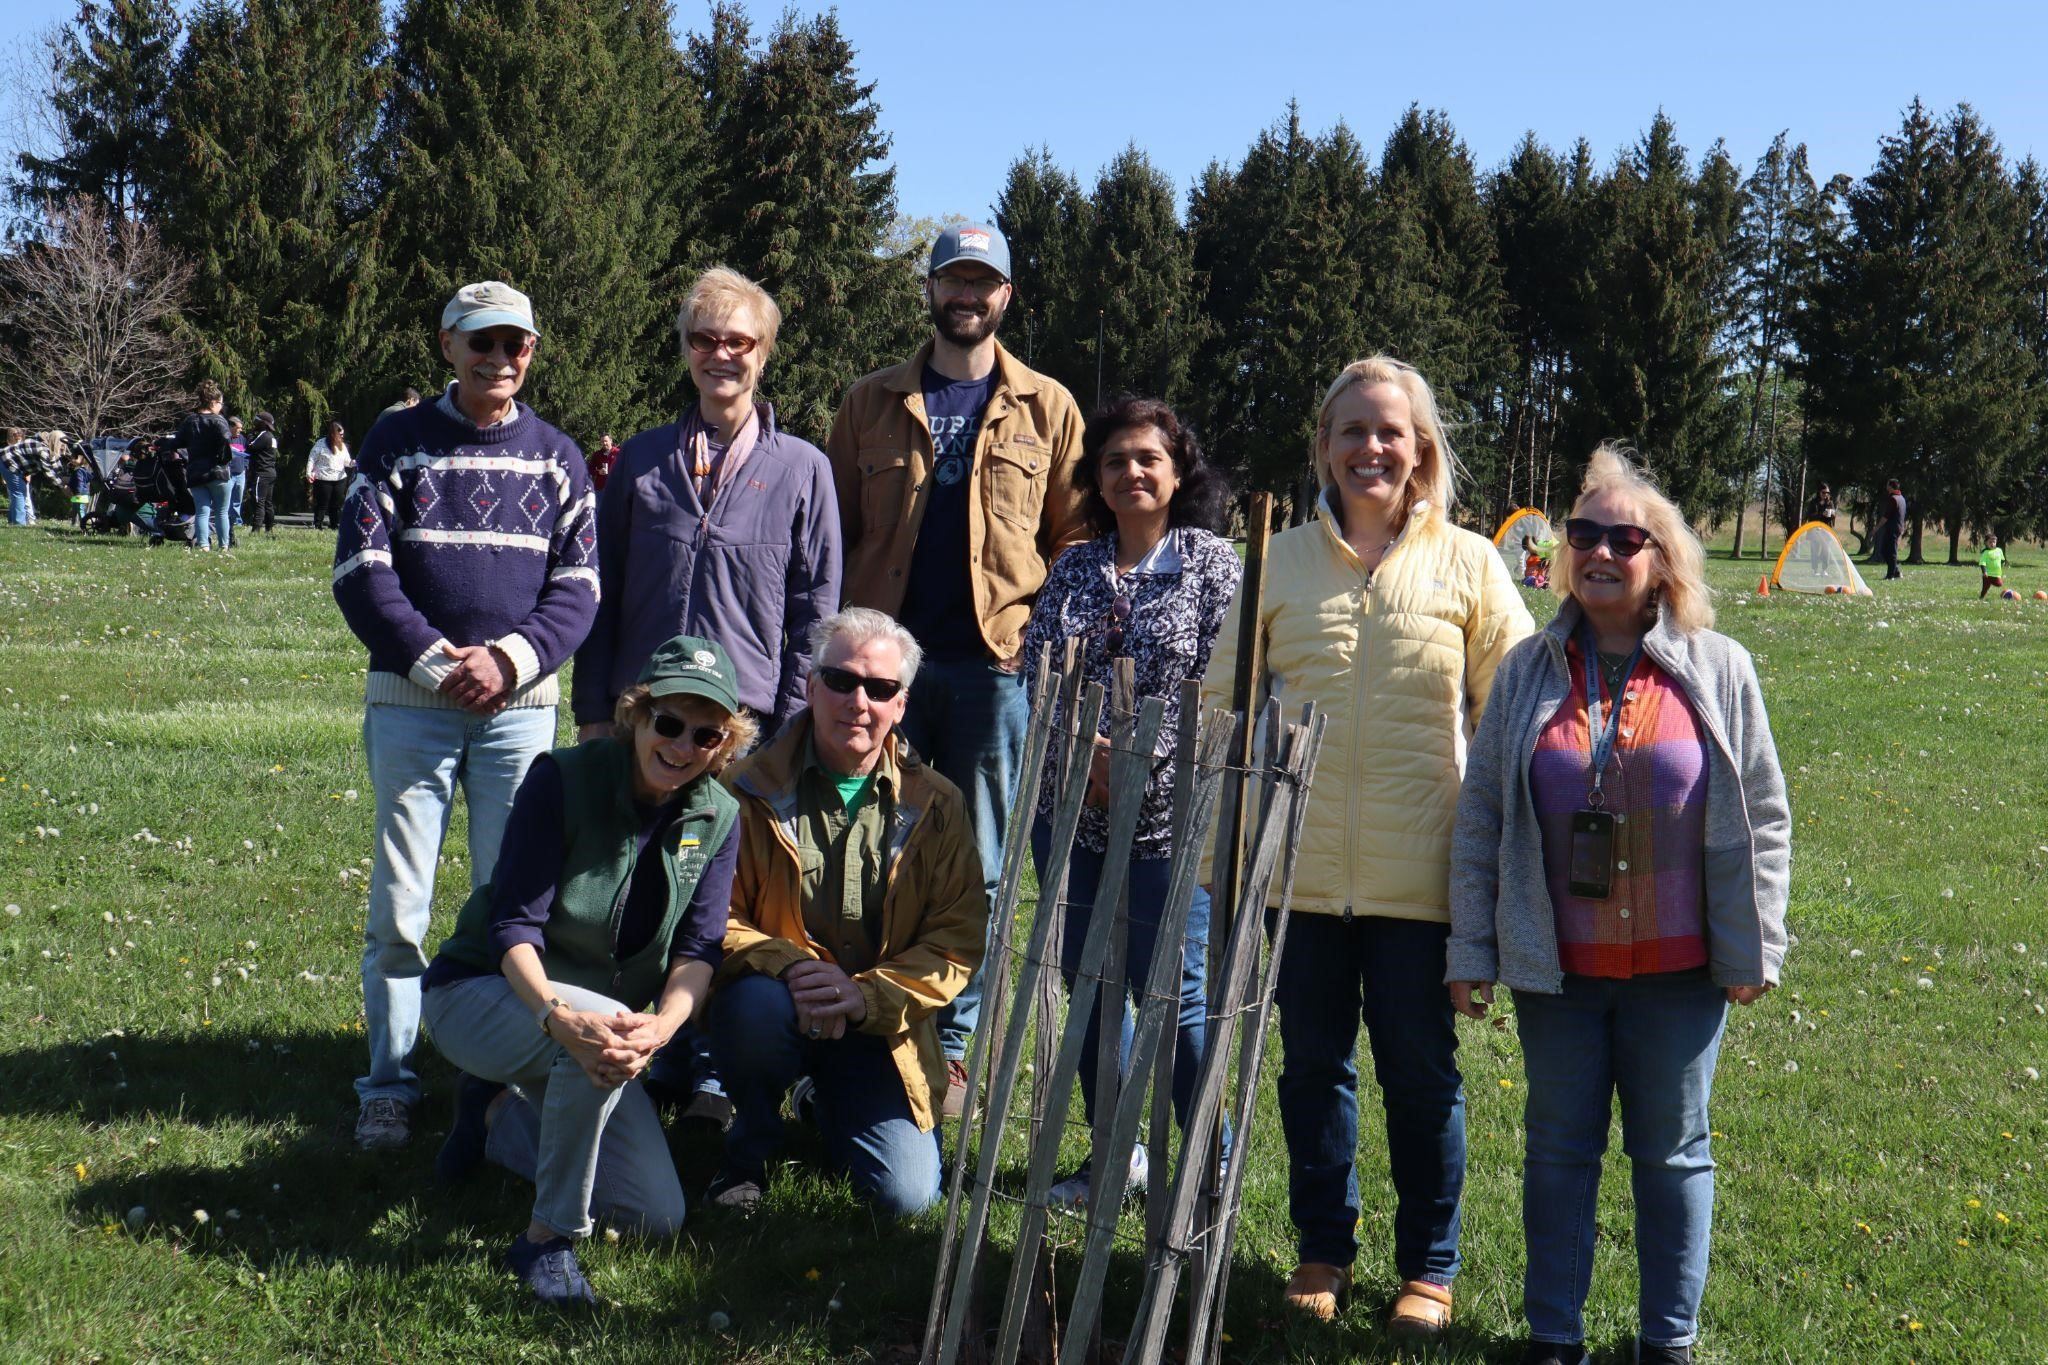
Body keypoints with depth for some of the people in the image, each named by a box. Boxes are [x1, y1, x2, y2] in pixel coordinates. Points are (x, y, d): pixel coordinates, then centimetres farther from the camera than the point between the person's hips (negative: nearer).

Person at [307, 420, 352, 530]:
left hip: (340, 479, 5)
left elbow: (347, 462, 12)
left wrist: (355, 463, -9)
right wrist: (309, 473, -13)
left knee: (336, 504, 8)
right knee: (322, 504, -3)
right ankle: (317, 525, 3)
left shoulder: (342, 446, 10)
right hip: (323, 479, -5)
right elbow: (312, 459, -5)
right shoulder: (321, 444, -7)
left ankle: (335, 525, 15)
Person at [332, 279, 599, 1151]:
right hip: (410, 701, -1)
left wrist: (511, 658, -12)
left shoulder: (556, 457, 9)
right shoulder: (397, 443, 4)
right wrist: (432, 659, -14)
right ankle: (389, 1085, 6)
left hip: (520, 704, 1)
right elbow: (359, 570, -2)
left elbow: (577, 587, 5)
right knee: (400, 900, -1)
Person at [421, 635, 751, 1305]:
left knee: (658, 1216, -2)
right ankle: (549, 1238, -21)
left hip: (599, 1023, 6)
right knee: (600, 1037, -39)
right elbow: (515, 923, -23)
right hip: (480, 993, -6)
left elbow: (699, 948, -12)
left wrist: (663, 1024, -34)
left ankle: (499, 1114, 19)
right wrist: (559, 1015, -42)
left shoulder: (717, 819, -5)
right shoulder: (563, 780, -18)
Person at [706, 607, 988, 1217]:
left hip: (880, 1026, 2)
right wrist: (788, 966, -26)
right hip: (778, 996, -2)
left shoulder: (937, 808, 0)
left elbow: (960, 938, -4)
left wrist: (867, 995, -20)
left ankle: (829, 1110, 22)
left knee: (907, 1195, -14)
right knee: (756, 1003, -38)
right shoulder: (751, 791, -5)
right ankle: (749, 1148, -5)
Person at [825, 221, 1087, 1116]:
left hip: (995, 665, -1)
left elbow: (1075, 536, 9)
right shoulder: (873, 403, 11)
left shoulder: (1047, 410, 9)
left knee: (977, 864, 4)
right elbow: (832, 531, 11)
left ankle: (950, 1044, 13)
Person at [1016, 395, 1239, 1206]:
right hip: (1071, 808, 5)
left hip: (1168, 814, -5)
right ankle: (1116, 1155, 24)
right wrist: (1085, 749, -13)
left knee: (1175, 992, -3)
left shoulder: (1212, 562, -1)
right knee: (1088, 985, 10)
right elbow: (1034, 670, 3)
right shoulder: (1072, 570, 11)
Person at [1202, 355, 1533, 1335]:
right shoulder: (1280, 562, 5)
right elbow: (1223, 697, 11)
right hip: (1301, 865, 2)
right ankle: (1322, 1249, 29)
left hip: (1419, 872, -2)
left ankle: (1428, 1268, 23)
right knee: (1313, 1062, 12)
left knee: (1422, 1071, 7)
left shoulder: (1469, 565, 1)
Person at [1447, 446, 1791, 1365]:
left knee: (1673, 1152, 10)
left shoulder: (1718, 671, 0)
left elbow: (1762, 818, 3)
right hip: (1556, 969, 1)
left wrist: (1753, 949, 0)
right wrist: (1472, 951, 1)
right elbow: (1480, 816, 4)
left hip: (1680, 971, -1)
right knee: (1559, 1150, 10)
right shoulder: (1529, 671, 3)